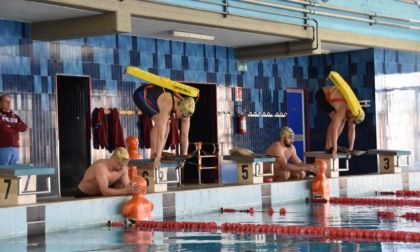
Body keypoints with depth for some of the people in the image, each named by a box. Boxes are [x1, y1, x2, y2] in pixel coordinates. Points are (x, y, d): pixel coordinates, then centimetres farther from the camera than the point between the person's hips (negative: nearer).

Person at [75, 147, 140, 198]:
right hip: (83, 196, -7)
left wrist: (132, 189, -39)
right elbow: (105, 191, -42)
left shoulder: (123, 168, -15)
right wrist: (126, 191, -53)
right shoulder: (100, 166, -34)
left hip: (99, 195, 7)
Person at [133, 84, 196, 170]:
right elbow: (161, 135, -43)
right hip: (142, 94, -8)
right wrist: (157, 157, -43)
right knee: (160, 121, -23)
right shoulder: (166, 107, -41)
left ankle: (158, 153, 3)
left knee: (167, 122, -2)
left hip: (154, 94, 8)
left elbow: (185, 135, -12)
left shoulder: (185, 109, -19)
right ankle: (153, 154, -17)